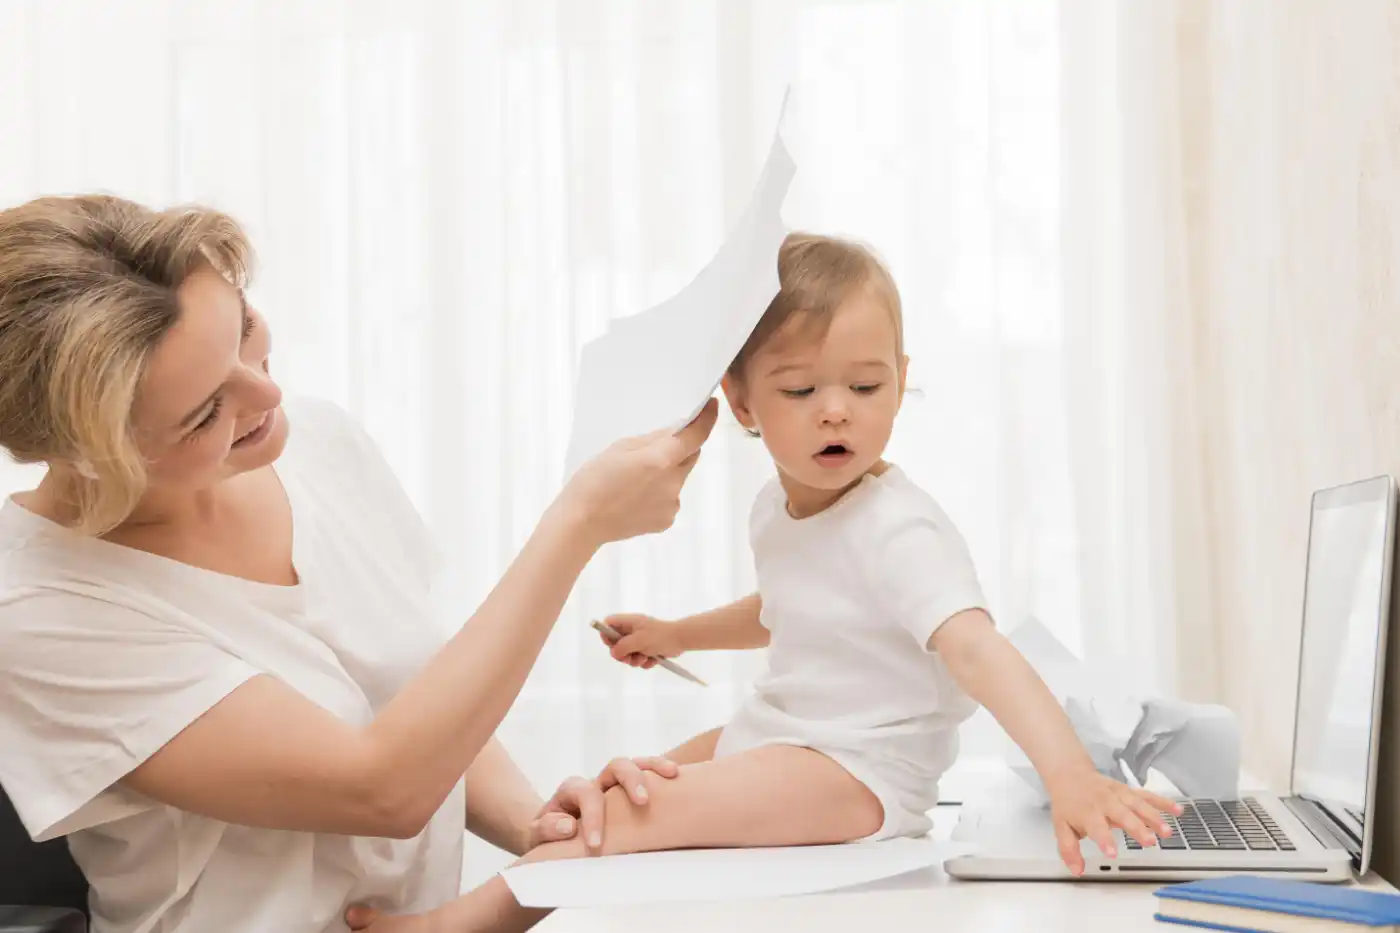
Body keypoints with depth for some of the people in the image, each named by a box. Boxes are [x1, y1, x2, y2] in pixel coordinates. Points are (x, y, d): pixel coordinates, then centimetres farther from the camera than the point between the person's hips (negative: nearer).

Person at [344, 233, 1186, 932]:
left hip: (861, 769, -10)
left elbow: (977, 649, -39)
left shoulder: (899, 531, -24)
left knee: (639, 814, -24)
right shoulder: (778, 509, 4)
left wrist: (1071, 774, -53)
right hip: (772, 739, 10)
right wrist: (677, 636, 23)